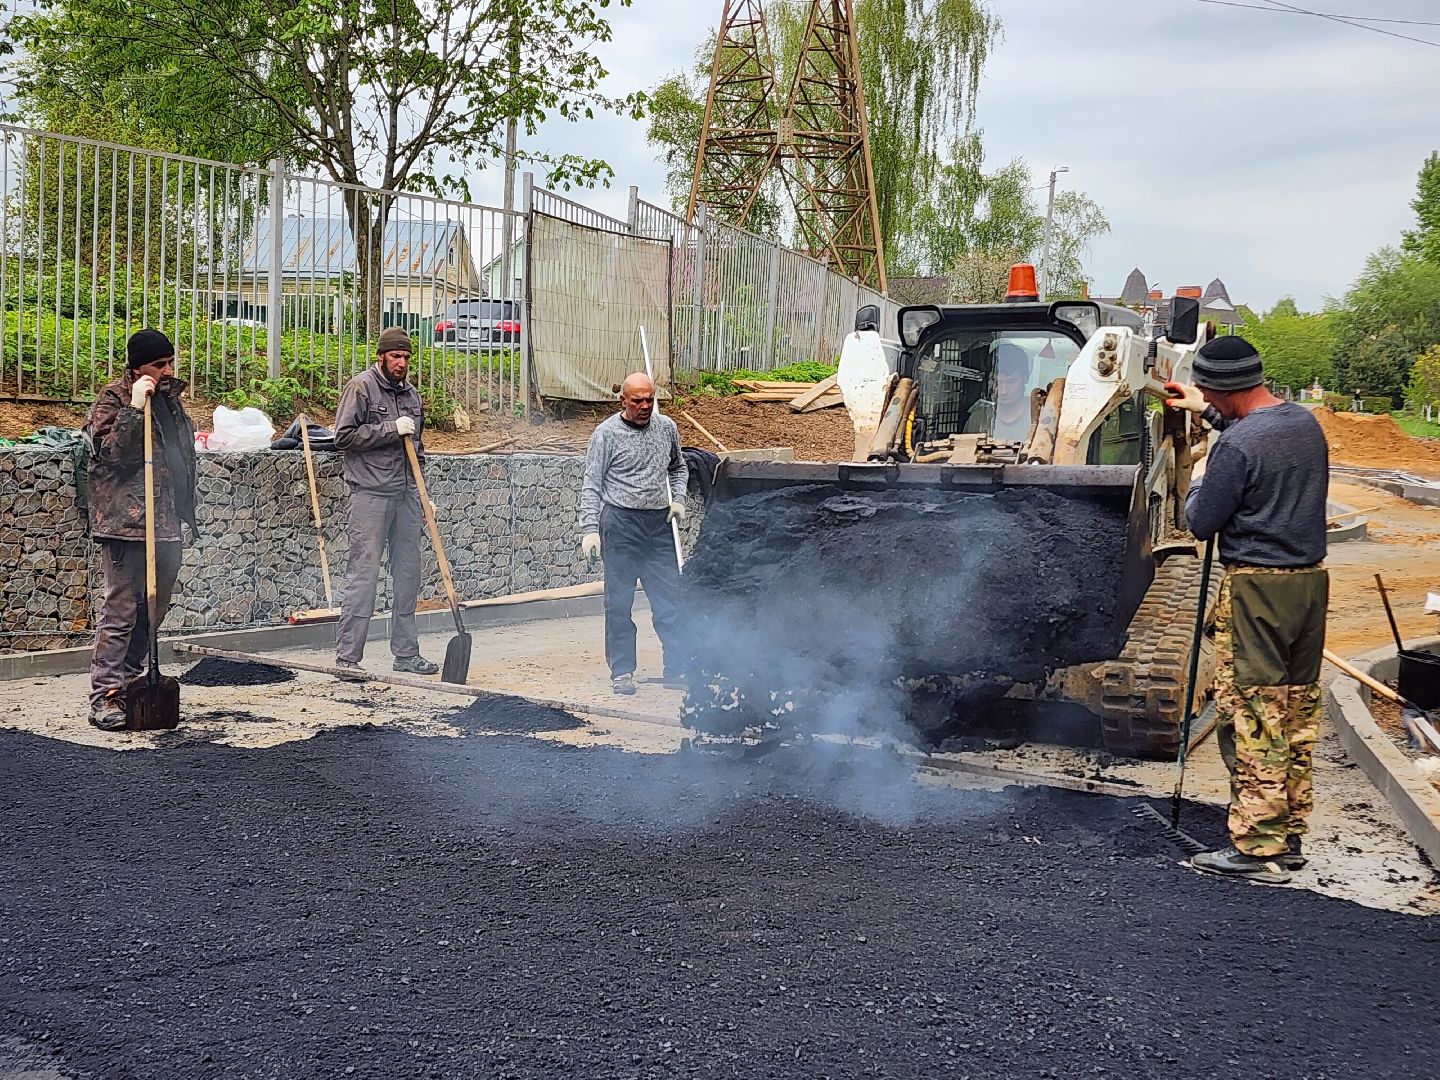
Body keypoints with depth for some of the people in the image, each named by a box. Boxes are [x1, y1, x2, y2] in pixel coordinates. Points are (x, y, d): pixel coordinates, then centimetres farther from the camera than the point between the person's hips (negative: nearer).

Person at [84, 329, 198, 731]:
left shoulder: (170, 398, 17)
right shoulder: (112, 400, -6)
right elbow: (112, 452, -20)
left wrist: (186, 513, 26)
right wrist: (135, 408, -25)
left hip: (166, 524, 8)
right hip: (126, 522, -8)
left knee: (154, 608, 12)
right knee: (121, 608, -9)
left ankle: (128, 680, 22)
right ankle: (105, 697, -7)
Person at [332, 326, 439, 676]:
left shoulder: (412, 395, 18)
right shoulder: (361, 387, -2)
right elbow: (344, 435, -11)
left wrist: (422, 495, 19)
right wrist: (391, 429, -14)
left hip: (406, 496, 7)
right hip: (371, 494, -7)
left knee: (408, 574, 8)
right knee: (363, 572, -8)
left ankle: (406, 654, 15)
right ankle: (347, 655, -5)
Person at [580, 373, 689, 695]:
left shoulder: (667, 428, 9)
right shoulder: (606, 434, -5)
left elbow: (678, 468, 26)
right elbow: (591, 486, -6)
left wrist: (678, 499, 8)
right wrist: (590, 529, -16)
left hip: (659, 524, 4)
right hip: (620, 523, -4)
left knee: (669, 600, 4)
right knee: (619, 603, 1)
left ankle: (677, 669, 11)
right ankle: (621, 671, 10)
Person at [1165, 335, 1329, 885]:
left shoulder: (1236, 445, -19)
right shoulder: (1306, 423, 7)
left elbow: (1201, 523, -11)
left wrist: (1198, 487, 9)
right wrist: (1210, 413, 33)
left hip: (1256, 590, -8)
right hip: (1310, 580, 8)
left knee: (1251, 716, -2)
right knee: (1298, 710, 13)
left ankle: (1257, 848, 0)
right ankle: (1289, 837, 22)